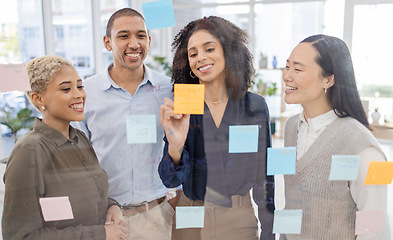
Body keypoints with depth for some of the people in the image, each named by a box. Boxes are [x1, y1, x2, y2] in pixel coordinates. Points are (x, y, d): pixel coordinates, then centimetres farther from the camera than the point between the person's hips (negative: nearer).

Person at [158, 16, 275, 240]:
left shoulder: (255, 106, -6)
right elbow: (171, 180, -12)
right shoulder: (180, 108, -8)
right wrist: (175, 146, -32)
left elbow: (263, 174, 0)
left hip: (239, 220, 0)